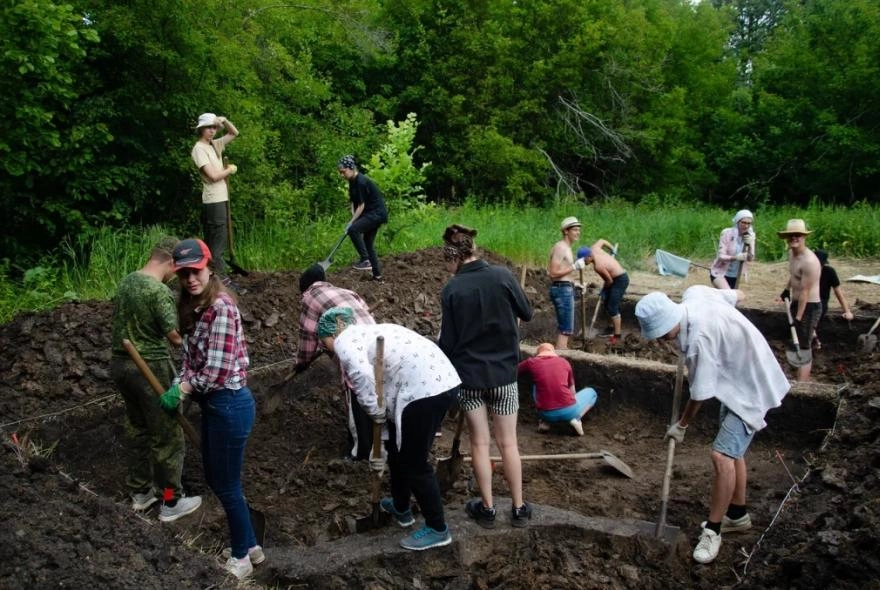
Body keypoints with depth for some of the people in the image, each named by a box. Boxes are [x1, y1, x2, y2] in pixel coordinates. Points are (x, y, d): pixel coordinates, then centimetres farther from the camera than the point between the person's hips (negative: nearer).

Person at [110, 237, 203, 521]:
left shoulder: (126, 281, 6)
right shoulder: (159, 291, -21)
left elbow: (126, 321, 13)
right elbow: (176, 336, -20)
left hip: (121, 362, 9)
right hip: (150, 368, -9)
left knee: (137, 429, 22)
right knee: (166, 435, 5)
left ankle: (140, 491, 34)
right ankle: (171, 502, 16)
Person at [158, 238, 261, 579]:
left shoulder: (221, 308, -22)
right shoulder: (195, 306, 7)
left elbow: (218, 370, -24)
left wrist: (181, 390, -11)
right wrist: (178, 387, -2)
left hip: (229, 404, -9)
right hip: (212, 403, 10)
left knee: (227, 485, 7)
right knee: (214, 479, 20)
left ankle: (241, 557, 29)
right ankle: (250, 546, 38)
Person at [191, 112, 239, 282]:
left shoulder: (215, 144, 14)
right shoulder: (199, 149, -10)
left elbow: (235, 133, 23)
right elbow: (213, 176, -17)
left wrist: (224, 120, 4)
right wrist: (230, 169, -1)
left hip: (221, 199, 9)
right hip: (213, 201, -9)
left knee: (212, 241, 11)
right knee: (217, 242, -9)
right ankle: (222, 280, -9)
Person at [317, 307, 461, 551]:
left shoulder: (345, 341, 0)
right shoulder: (368, 333, 27)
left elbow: (362, 375, -24)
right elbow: (385, 389, 28)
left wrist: (374, 411, -6)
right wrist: (381, 443, 31)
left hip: (423, 389, -10)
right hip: (443, 380, 10)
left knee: (414, 462, 6)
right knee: (399, 447, 26)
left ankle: (438, 529, 19)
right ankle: (401, 507, 44)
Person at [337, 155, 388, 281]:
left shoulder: (361, 182, -22)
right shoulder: (353, 181, 7)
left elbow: (361, 205, -20)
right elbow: (354, 202, 9)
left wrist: (351, 223, -18)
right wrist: (354, 219, -4)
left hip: (377, 213, -10)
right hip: (372, 213, 10)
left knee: (353, 230, -25)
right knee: (368, 243, 11)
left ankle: (365, 260, -17)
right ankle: (377, 275, 19)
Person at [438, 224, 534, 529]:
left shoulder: (451, 290, -13)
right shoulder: (502, 275, -10)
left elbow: (448, 341, -8)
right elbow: (527, 313, 2)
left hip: (468, 375, -1)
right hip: (504, 372, 1)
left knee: (479, 443, 12)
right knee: (508, 443, 12)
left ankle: (487, 508, 21)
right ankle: (519, 509, 20)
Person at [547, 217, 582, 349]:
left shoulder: (566, 248, 18)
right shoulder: (560, 247, -14)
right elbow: (553, 273, -20)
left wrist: (575, 282, 19)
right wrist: (574, 267, -20)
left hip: (566, 290, 11)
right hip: (563, 290, -11)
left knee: (565, 328, 17)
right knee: (566, 329, -8)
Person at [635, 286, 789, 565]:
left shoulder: (699, 338, -36)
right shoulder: (695, 293, -12)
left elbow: (700, 393, -23)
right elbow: (737, 295, 9)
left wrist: (681, 425, -7)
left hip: (750, 387, -10)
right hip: (741, 376, 10)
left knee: (722, 455, -15)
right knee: (731, 450, 19)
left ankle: (712, 530, -1)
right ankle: (737, 515, 36)